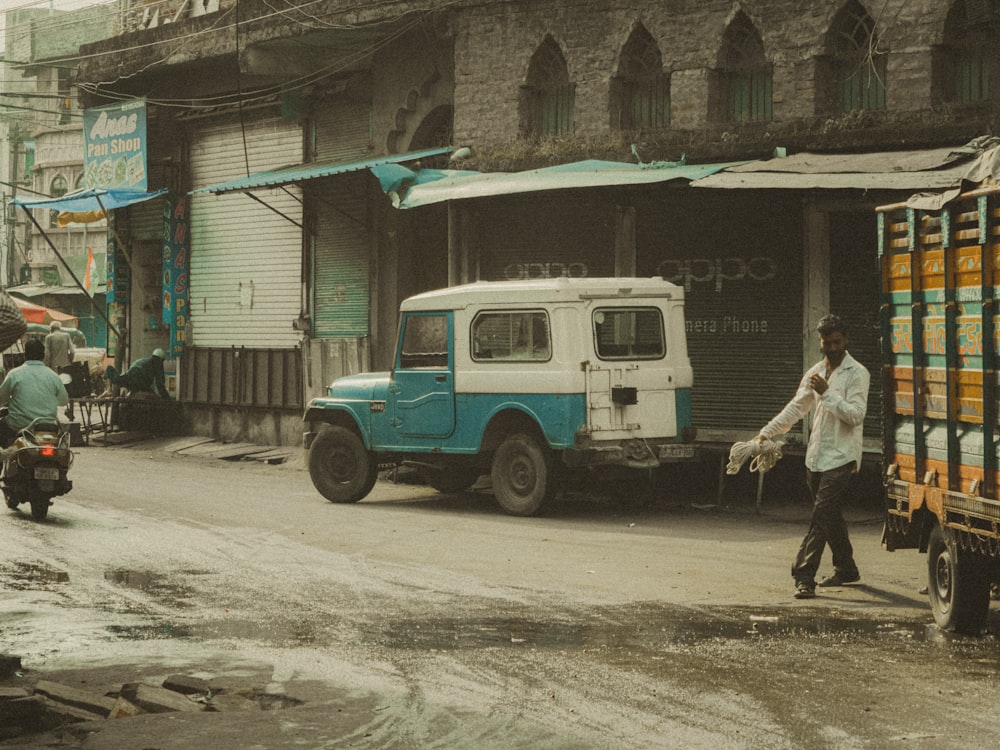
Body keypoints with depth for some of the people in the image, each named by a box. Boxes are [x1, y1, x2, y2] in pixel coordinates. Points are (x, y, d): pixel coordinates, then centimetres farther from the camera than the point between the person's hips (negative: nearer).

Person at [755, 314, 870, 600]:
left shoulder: (857, 374, -7)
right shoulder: (816, 372, 14)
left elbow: (855, 415, -16)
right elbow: (795, 408, 20)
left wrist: (827, 393, -22)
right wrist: (766, 433, 15)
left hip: (840, 459, -7)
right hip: (816, 458, 7)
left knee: (821, 518, -14)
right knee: (831, 517, 15)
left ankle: (804, 577, -18)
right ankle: (846, 569, 29)